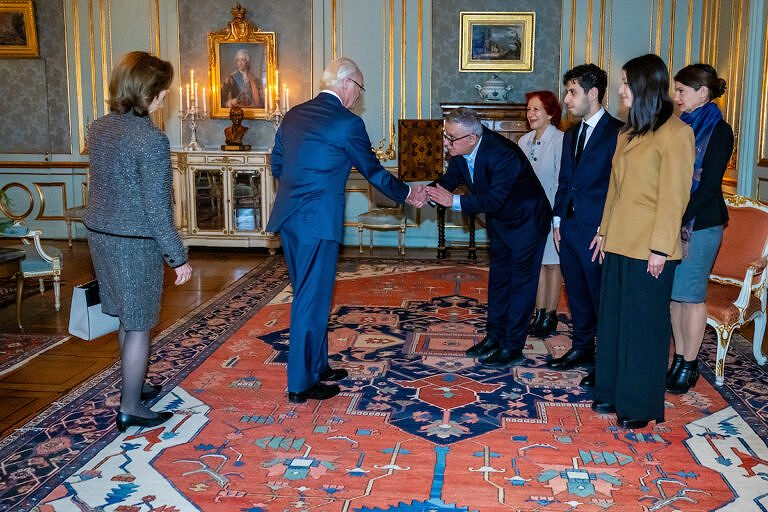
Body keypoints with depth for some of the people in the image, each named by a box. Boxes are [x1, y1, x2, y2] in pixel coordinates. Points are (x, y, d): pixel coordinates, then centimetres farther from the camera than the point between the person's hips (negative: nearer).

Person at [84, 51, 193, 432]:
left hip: (100, 233, 8)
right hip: (135, 243, -8)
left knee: (128, 318, 23)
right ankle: (130, 409, 17)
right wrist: (178, 258, -13)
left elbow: (108, 182, 12)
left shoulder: (98, 128, 2)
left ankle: (133, 385, 39)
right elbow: (157, 209, -20)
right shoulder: (151, 140, -22)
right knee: (139, 326, 6)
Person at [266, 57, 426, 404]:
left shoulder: (294, 115, 11)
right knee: (313, 300, 1)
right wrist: (406, 194, 14)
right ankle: (301, 384, 9)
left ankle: (316, 365, 31)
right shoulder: (347, 123, -10)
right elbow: (373, 172, -1)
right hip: (318, 222, -8)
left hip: (288, 218, 8)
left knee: (308, 296, 18)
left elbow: (276, 164, 17)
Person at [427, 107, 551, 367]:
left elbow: (494, 199, -36)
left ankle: (512, 345, 8)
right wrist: (430, 192, -23)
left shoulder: (502, 154, -35)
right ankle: (494, 335, 27)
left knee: (521, 282, 0)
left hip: (526, 220, -8)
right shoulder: (461, 151, -12)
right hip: (499, 220, 8)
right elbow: (450, 178, -2)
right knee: (498, 278, 15)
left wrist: (454, 201, -39)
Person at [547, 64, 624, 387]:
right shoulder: (571, 134, 14)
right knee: (576, 292, 16)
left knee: (601, 297, 2)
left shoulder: (616, 133, -11)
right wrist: (558, 219, 12)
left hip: (596, 231, -8)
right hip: (570, 227, 8)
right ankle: (582, 348, 30)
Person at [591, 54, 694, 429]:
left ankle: (640, 406, 15)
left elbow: (674, 196, -15)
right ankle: (613, 392, 27)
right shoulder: (628, 133, 13)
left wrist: (660, 248, -17)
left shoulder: (675, 133, -12)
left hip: (648, 249, -8)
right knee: (613, 318, 14)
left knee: (643, 325, 2)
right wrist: (604, 230, 15)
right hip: (619, 243, 8)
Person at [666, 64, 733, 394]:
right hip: (672, 221, 6)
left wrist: (680, 220, -18)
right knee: (673, 294, 8)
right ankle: (679, 359, 19)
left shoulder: (719, 131, -6)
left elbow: (709, 185, -13)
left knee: (690, 295, -1)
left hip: (699, 223, -6)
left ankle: (689, 365, 10)